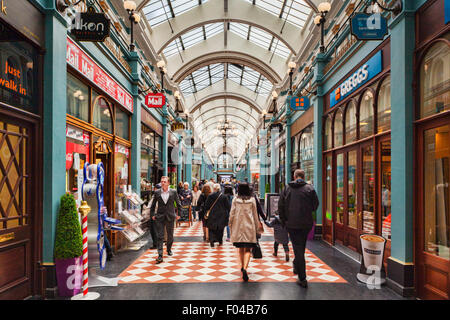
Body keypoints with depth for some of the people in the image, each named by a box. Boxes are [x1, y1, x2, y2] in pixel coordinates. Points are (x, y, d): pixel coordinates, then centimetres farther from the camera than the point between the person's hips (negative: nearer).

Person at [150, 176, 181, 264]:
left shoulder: (173, 192, 0)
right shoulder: (157, 192, 2)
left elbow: (178, 204, 8)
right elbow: (153, 205, 10)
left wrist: (178, 214, 4)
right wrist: (152, 214, 5)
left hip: (170, 217, 1)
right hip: (159, 217, 0)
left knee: (170, 235, 13)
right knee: (160, 237, -5)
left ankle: (169, 249, 39)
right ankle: (160, 256, -6)